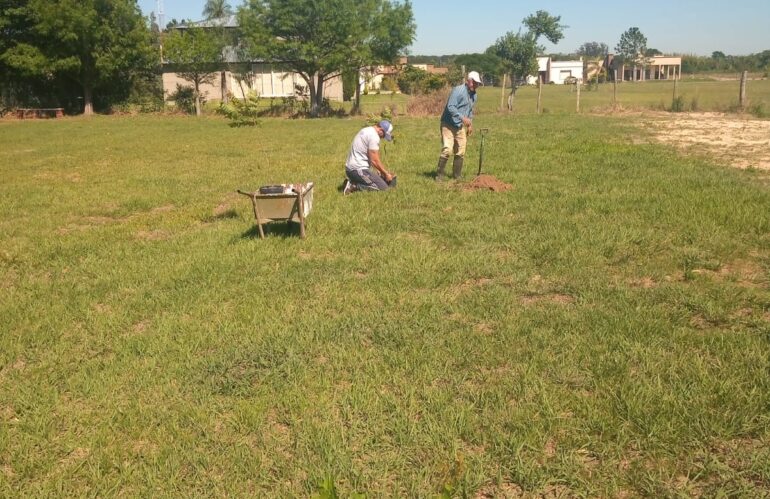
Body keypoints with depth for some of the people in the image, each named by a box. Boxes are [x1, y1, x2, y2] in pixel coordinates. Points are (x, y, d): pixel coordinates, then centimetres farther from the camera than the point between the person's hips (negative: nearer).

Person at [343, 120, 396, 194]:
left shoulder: (367, 130, 17)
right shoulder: (374, 136, -16)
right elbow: (375, 160, -17)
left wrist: (379, 170, 21)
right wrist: (386, 173, -4)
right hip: (359, 169, -10)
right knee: (384, 187, -12)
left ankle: (352, 182, 10)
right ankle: (354, 186, -12)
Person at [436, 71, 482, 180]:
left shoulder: (474, 95, 10)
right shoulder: (458, 90, -16)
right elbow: (450, 107, -25)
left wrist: (470, 124, 16)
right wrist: (463, 118, -31)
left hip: (460, 126, 8)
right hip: (448, 125, -8)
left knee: (460, 152, 6)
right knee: (447, 150, -15)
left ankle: (457, 175, 18)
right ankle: (439, 174, -4)